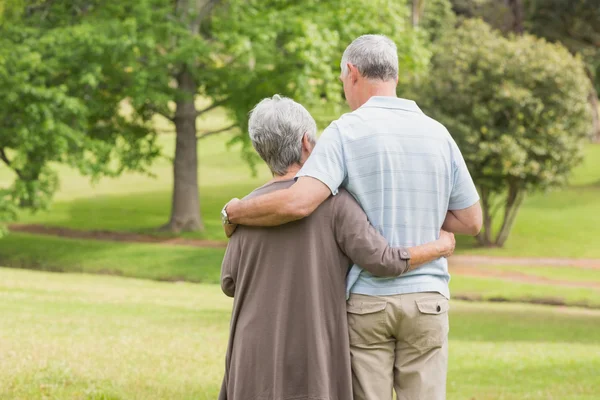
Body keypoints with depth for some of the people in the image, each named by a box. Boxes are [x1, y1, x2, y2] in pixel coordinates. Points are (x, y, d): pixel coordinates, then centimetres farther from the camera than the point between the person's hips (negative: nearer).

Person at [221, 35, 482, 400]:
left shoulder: (346, 132, -10)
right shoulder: (437, 135, 4)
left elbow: (298, 203, -25)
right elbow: (471, 221, 9)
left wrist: (234, 212, -8)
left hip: (365, 301, -3)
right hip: (425, 301, 3)